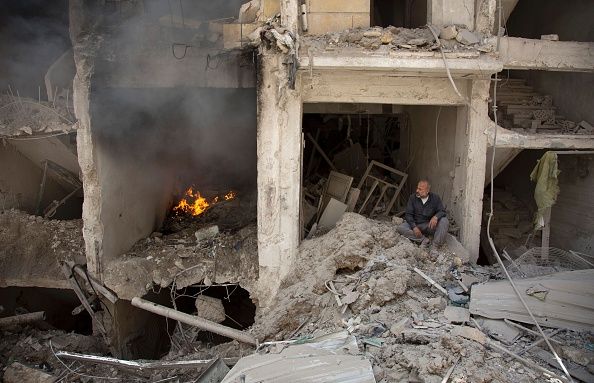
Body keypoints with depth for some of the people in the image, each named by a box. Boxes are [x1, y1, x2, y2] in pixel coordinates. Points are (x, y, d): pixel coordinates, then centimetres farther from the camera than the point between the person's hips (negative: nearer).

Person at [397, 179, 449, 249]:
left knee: (444, 221, -27)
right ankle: (423, 239, -22)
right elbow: (408, 214, -5)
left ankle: (435, 246, -29)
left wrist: (436, 217, -31)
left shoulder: (435, 198, -2)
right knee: (401, 228, -27)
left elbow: (442, 211, -7)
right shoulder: (412, 197, -3)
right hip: (415, 224, 0)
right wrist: (414, 227, -22)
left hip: (430, 225, 0)